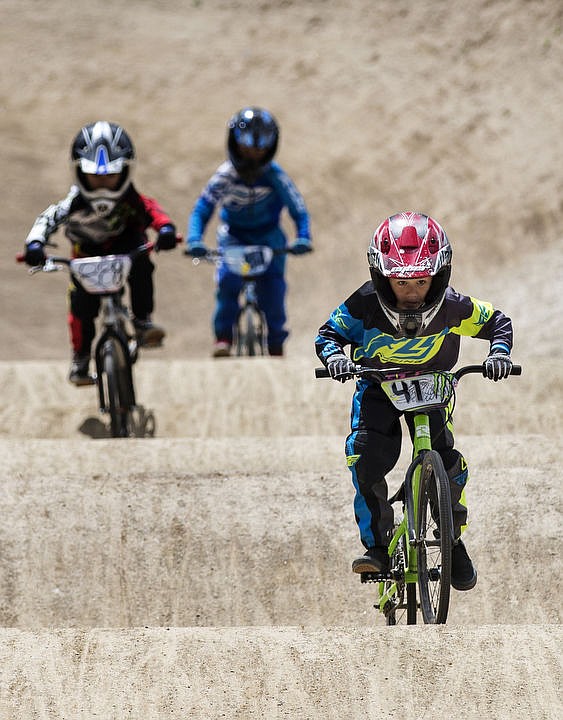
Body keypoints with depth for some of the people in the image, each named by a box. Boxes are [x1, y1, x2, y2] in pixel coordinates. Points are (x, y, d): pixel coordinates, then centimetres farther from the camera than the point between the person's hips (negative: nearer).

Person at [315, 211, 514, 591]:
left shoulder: (452, 308, -26)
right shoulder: (365, 305, -28)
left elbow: (498, 321, -8)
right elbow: (329, 333, -13)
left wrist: (499, 352, -27)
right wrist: (335, 357, -34)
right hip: (377, 389, 0)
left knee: (448, 463, -16)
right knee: (366, 457, -24)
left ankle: (454, 540, 9)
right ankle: (378, 545, -10)